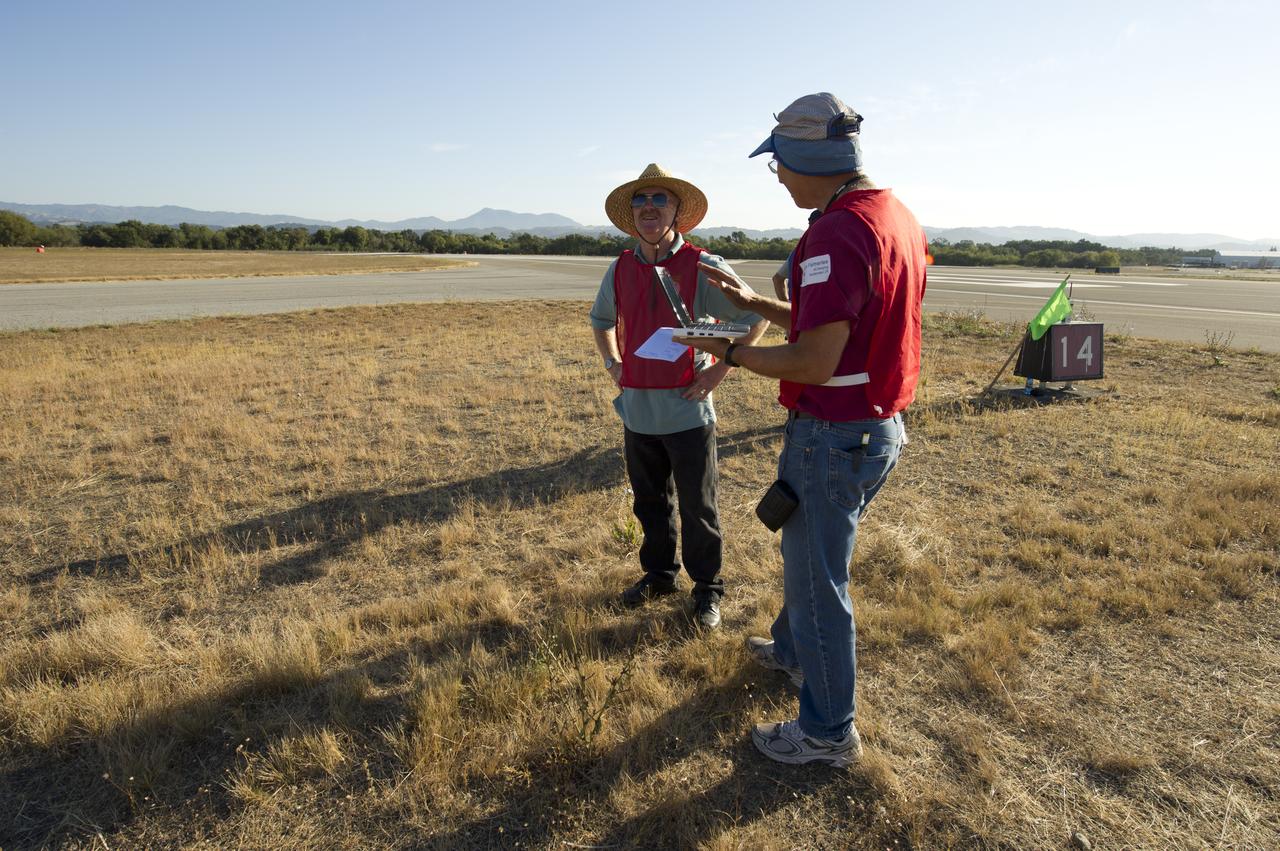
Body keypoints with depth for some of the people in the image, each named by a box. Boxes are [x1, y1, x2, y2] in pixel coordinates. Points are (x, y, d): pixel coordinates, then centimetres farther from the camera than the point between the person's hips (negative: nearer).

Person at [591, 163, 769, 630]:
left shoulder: (703, 267, -9)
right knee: (649, 503, 18)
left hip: (687, 411, -5)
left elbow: (755, 316, -5)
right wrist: (613, 364, 11)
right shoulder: (620, 269, 5)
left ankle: (707, 590, 24)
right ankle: (659, 574, 38)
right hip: (637, 411, 5)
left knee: (697, 508, 6)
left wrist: (719, 370, -9)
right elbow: (601, 319, 24)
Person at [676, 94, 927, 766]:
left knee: (817, 576, 7)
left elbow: (814, 362, -27)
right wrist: (754, 302, 14)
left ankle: (828, 732, 26)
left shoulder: (837, 232, -23)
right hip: (881, 427, 10)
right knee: (807, 550, 28)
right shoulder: (899, 218, 8)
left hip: (835, 435, -10)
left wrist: (731, 352, -11)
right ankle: (792, 649, 52)